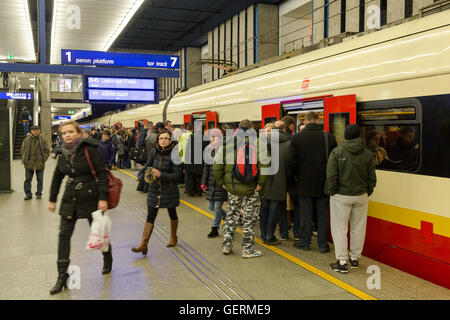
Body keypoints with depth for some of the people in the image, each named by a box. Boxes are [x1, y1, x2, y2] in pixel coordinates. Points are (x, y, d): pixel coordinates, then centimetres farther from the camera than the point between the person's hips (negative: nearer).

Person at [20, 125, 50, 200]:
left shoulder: (43, 140, 4)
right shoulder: (26, 140, 4)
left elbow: (47, 151, 5)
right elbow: (22, 150, 7)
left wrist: (43, 159, -6)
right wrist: (25, 159, -3)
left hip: (40, 164, 0)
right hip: (29, 164, 0)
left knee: (40, 180, 6)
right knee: (28, 179, 2)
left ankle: (39, 194, 16)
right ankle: (28, 194, 10)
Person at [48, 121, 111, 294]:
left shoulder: (90, 149, -13)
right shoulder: (63, 153, 5)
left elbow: (101, 173, -15)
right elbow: (57, 177, 16)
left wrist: (103, 198, -20)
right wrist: (52, 199, 18)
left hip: (90, 198, -5)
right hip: (69, 199, 5)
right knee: (64, 235, 0)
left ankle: (107, 257, 39)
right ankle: (62, 276, 7)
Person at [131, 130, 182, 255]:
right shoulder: (154, 152, 0)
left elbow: (177, 175, -16)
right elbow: (147, 166, 11)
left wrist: (161, 174, -26)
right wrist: (150, 171, -10)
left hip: (169, 190, -3)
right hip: (154, 189, 3)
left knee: (172, 214, 17)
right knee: (150, 217, -1)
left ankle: (173, 237, 39)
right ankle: (143, 244, -2)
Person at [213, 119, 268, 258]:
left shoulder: (226, 144, 5)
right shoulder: (257, 144, -7)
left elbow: (217, 166, 1)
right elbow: (264, 165, -19)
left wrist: (222, 182, 9)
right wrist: (260, 183, -11)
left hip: (232, 188, 4)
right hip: (251, 189, -3)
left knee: (231, 215, 19)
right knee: (250, 219, 7)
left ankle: (226, 245, 24)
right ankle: (248, 250, 13)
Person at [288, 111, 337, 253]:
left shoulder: (297, 137, -9)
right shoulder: (329, 137, -6)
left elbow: (292, 162, -7)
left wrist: (294, 175, 11)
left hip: (304, 183, -1)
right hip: (323, 183, 1)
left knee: (305, 215, 10)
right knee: (322, 215, 11)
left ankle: (304, 242, 20)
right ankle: (323, 244, 17)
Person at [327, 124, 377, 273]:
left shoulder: (337, 152, -10)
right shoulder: (367, 154, -1)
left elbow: (331, 175, -13)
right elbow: (372, 177, 3)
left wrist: (332, 192, 0)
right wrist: (367, 192, 14)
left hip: (341, 196, -3)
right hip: (361, 196, 3)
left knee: (340, 228, 3)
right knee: (358, 227, 14)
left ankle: (342, 262, 3)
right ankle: (355, 258, 25)